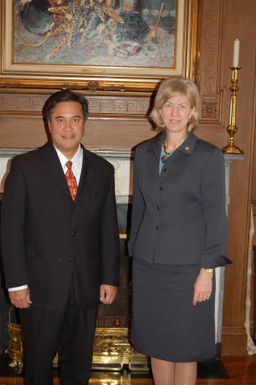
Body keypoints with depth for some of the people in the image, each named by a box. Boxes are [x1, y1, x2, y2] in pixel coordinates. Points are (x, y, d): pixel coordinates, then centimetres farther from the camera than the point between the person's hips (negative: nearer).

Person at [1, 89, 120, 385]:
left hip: (86, 284, 3)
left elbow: (109, 230, 5)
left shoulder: (102, 170, 3)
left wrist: (109, 279, 2)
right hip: (40, 284, -2)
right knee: (38, 361, 14)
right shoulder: (25, 166, -6)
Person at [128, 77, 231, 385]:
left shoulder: (209, 156, -7)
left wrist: (207, 270, -11)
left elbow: (215, 217, -8)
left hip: (187, 266, -4)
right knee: (156, 343, 15)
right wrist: (135, 253, 12)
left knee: (184, 347, 7)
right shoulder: (144, 153, 6)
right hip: (148, 265, 4)